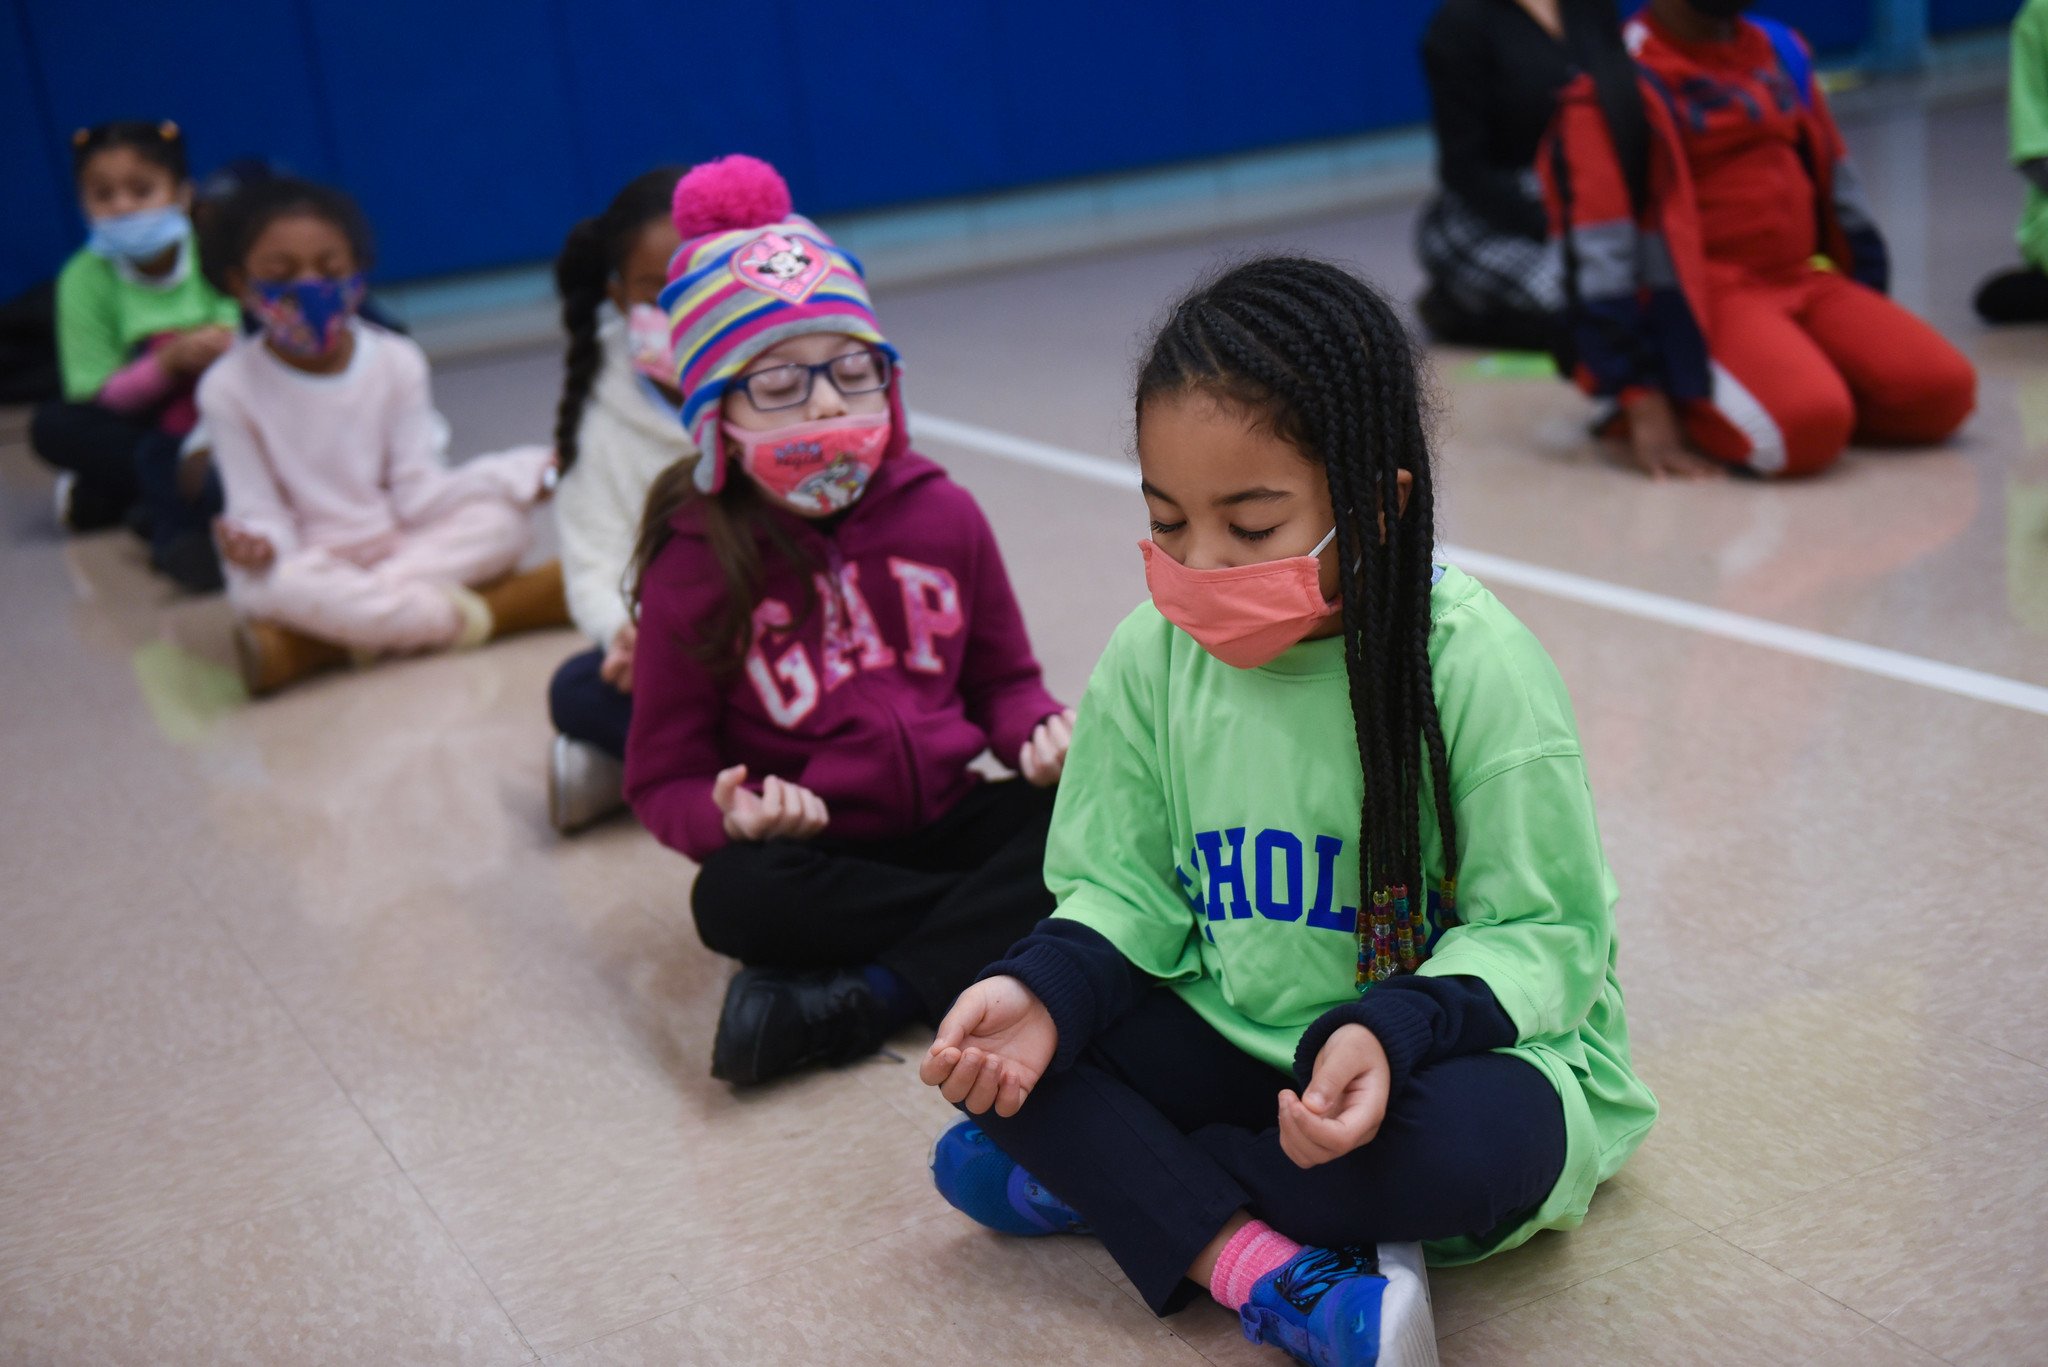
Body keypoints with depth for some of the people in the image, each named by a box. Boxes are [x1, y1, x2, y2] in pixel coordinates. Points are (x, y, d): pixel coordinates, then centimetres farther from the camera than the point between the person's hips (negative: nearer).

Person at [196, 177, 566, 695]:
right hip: (312, 564, -2)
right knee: (265, 585, -37)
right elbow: (260, 510, -7)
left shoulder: (395, 362, -1)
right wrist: (257, 544, -33)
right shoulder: (229, 388, -6)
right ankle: (480, 613, -26)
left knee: (503, 518, -24)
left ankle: (307, 650, -29)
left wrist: (525, 473, -22)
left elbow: (417, 492, -5)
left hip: (403, 542, 3)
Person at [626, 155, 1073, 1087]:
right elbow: (663, 779, -3)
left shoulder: (940, 515, 0)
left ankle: (857, 999, -27)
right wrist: (729, 815, -26)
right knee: (734, 898, -35)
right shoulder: (695, 571, -8)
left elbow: (1002, 678, 11)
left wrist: (1037, 735, -12)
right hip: (815, 854, -3)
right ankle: (1013, 924, -21)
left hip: (948, 817, 3)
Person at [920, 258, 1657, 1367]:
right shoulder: (1154, 654, -6)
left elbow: (1544, 934, -15)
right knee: (999, 1037, -15)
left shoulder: (1477, 667, -19)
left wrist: (1391, 1030, -34)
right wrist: (1041, 989, -20)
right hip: (1233, 1039, 4)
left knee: (1471, 1134, -37)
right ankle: (1263, 1267, -27)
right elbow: (1124, 895, 2)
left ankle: (1105, 1178, -16)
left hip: (1452, 1055, -3)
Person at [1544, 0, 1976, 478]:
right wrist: (1644, 406, -20)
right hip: (1698, 301, -7)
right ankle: (1687, 406, -3)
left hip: (1805, 282, 7)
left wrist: (1868, 328, 16)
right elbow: (1598, 253, -16)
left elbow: (1837, 187, 19)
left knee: (1943, 390, -12)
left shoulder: (1780, 49, 12)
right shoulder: (1616, 81, -10)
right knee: (1806, 426, -30)